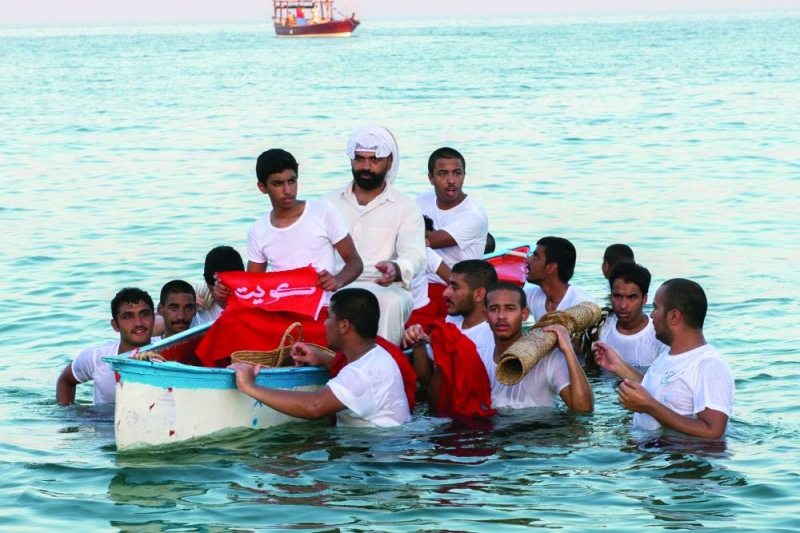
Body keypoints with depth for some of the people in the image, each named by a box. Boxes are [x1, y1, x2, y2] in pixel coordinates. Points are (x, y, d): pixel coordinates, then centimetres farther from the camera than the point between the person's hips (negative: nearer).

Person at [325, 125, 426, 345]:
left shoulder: (405, 208, 10)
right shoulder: (331, 201, 21)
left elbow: (414, 256, -5)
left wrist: (395, 269, -30)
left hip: (384, 287, -2)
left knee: (391, 302, -38)